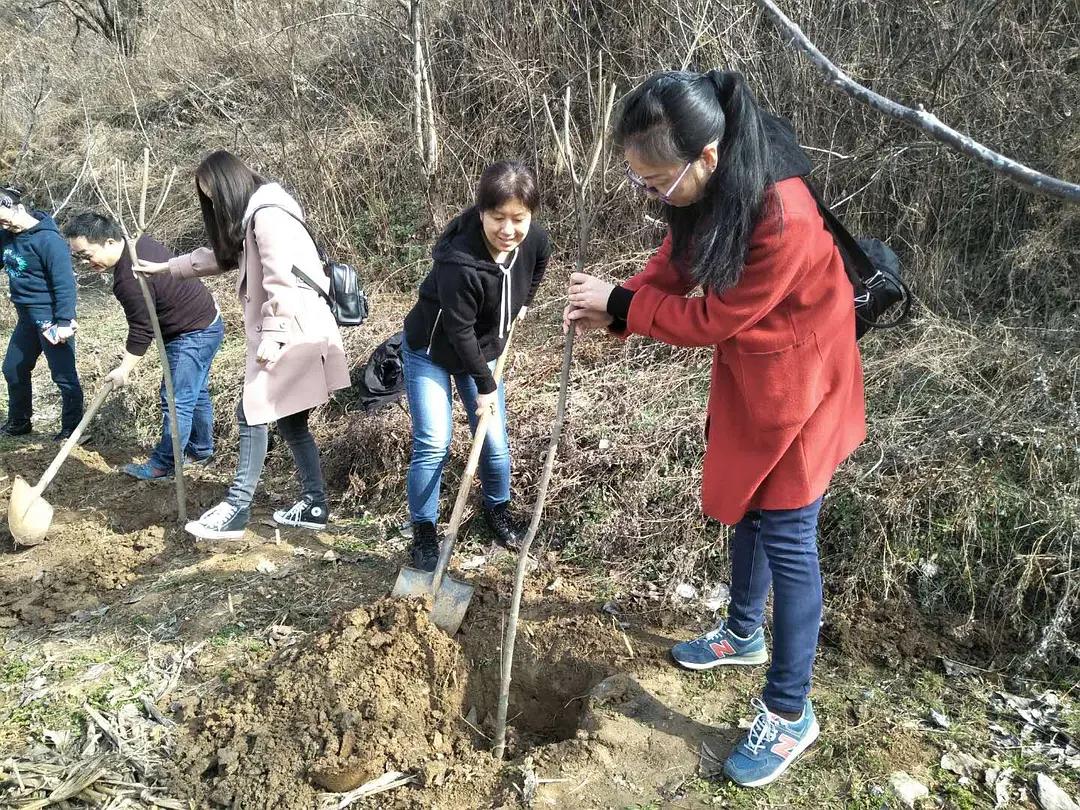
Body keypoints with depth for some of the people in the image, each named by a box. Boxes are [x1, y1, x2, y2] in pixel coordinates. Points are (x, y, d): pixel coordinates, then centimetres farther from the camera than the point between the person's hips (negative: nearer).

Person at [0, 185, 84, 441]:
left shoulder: (48, 239, -19)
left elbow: (64, 284, -21)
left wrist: (64, 322, -23)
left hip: (50, 316, -9)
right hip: (26, 316, 9)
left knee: (63, 375, -1)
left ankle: (72, 430, 11)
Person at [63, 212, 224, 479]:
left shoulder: (130, 279, -27)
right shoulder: (140, 242, 2)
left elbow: (141, 333, -19)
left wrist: (124, 370, -7)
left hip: (193, 335, -11)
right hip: (208, 322, 11)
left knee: (177, 400, -4)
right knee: (195, 392, 20)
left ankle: (164, 464, 5)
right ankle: (201, 449, 33)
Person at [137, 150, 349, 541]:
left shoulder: (267, 214, -14)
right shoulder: (252, 217, 19)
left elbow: (283, 281, -22)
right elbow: (219, 255, 33)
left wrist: (270, 337, -22)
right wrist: (165, 266, 38)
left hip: (292, 332, -10)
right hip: (285, 333, 10)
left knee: (253, 411, -7)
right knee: (288, 417, 11)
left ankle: (236, 509, -1)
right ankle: (315, 504, 17)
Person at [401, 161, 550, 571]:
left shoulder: (535, 241, -19)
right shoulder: (459, 262, -37)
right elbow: (460, 330, -26)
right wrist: (485, 386, -18)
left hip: (482, 351, 5)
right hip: (431, 351, -5)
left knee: (495, 441, 6)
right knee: (433, 443, -8)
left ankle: (498, 507, 33)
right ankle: (423, 530, 11)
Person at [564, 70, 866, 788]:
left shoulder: (784, 219, -34)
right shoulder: (708, 190, -9)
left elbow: (710, 319, -25)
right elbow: (674, 267, 3)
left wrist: (620, 304, -16)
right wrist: (610, 312, -11)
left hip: (797, 387, -8)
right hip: (744, 377, 9)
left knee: (786, 537, -1)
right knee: (745, 508, 22)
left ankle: (790, 714, 15)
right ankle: (744, 633, 45)